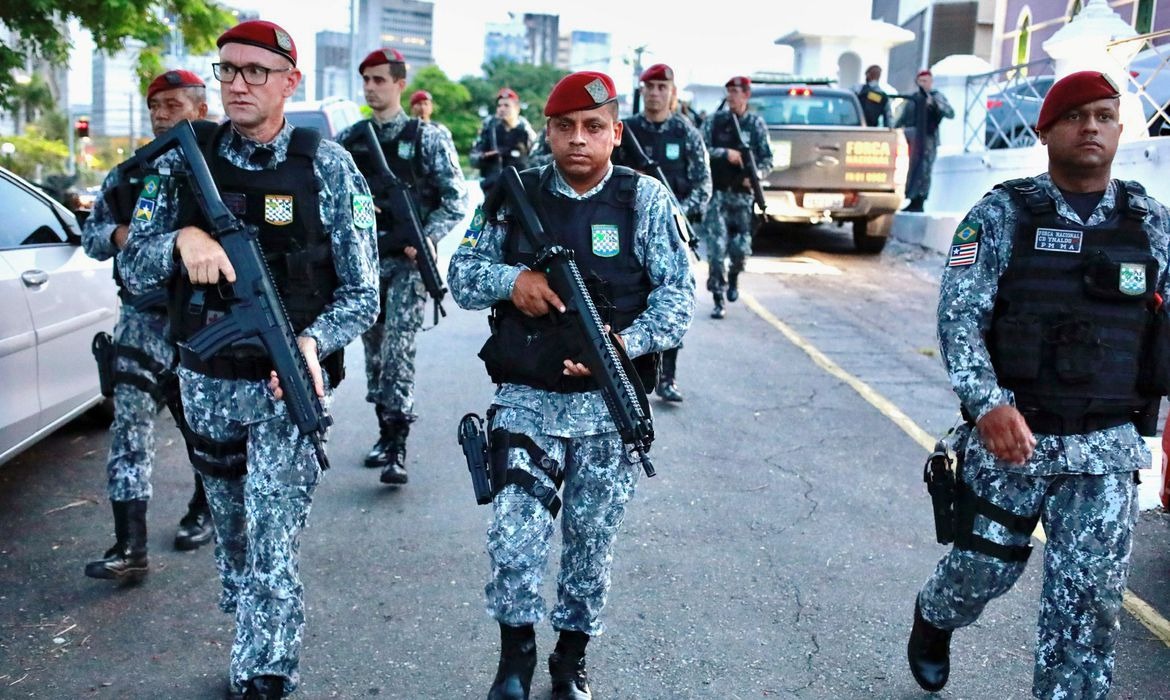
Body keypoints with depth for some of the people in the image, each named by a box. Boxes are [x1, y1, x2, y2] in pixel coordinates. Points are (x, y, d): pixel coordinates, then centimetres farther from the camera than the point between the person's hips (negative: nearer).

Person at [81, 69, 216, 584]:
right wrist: (117, 235, -6)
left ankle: (203, 511, 35)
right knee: (130, 418, -7)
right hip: (145, 314, 3)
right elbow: (90, 234, 15)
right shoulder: (128, 174, 9)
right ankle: (130, 546, -7)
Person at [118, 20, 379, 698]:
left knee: (272, 545, -6)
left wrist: (312, 342, -27)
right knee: (231, 530, 20)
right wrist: (181, 238, -21)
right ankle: (257, 644, 42)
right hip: (205, 381, 5)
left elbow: (361, 292, -9)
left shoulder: (328, 167, -8)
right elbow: (134, 270, 1)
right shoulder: (186, 162, 2)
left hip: (289, 384, -4)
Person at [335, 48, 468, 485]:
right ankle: (385, 433, 23)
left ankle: (397, 449, -8)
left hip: (409, 261, -4)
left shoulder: (427, 137, -2)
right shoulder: (349, 138, 9)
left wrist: (427, 238, -17)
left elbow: (456, 198, -5)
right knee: (374, 349, 10)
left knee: (399, 350, -11)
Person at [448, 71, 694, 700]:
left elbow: (678, 295, -4)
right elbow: (461, 274, 5)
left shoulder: (645, 199, -3)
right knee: (513, 536, -7)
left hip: (609, 406, 0)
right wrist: (510, 278, -16)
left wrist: (625, 343, -20)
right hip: (526, 400, 1)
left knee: (591, 540, 11)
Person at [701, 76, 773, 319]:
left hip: (743, 195, 1)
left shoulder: (757, 123, 5)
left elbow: (767, 159, 6)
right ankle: (718, 300, 0)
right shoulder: (714, 120, 4)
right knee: (717, 247, -8)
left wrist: (758, 174, -14)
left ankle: (733, 276, 37)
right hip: (717, 193, -1)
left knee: (741, 248, 3)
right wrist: (725, 153, -14)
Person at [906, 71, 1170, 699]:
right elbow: (959, 316, -12)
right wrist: (988, 403, -27)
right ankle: (933, 619, 47)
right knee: (984, 567, 14)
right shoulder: (1000, 216, -3)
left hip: (1107, 450, 2)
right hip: (1008, 437, -1)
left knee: (1090, 597, 0)